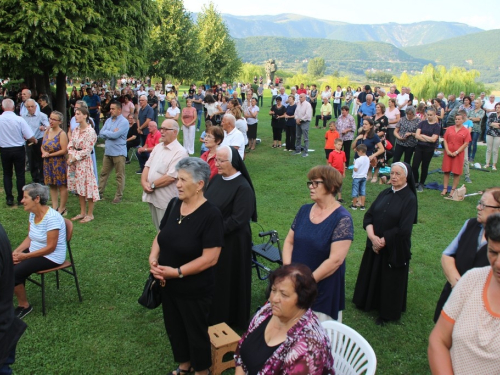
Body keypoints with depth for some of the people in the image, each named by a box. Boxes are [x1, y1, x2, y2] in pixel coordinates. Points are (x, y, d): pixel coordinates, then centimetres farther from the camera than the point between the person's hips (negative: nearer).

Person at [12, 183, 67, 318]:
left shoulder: (52, 217, -25)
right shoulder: (33, 214, 2)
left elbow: (50, 247, -23)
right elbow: (29, 238, 10)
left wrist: (25, 256, -22)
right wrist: (16, 251, -7)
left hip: (51, 257, -8)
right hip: (35, 251, 8)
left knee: (13, 272, -18)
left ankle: (24, 306, 2)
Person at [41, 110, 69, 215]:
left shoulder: (62, 134, -13)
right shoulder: (47, 131, 8)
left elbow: (64, 150, -19)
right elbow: (43, 146, 13)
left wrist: (50, 154, -14)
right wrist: (44, 152, -9)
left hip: (59, 162, -7)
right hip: (48, 163, 7)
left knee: (62, 186, 3)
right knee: (52, 185, 13)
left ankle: (62, 208, 13)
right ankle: (54, 207, 23)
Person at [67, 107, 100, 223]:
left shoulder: (90, 132, -13)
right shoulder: (76, 130, 9)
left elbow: (87, 150, -16)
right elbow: (70, 144, 9)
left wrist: (74, 158, -14)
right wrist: (70, 156, -8)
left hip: (84, 161, -7)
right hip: (74, 161, 8)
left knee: (87, 186, -1)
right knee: (79, 188, 13)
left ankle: (90, 214, 10)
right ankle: (82, 212, 25)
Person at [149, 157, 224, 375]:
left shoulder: (211, 215, -22)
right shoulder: (174, 205, -1)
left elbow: (210, 258, -24)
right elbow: (160, 236, 9)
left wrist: (177, 272, -24)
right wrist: (153, 258, -9)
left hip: (194, 290, -7)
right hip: (167, 285, 7)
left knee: (196, 332, 14)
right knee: (174, 328, 23)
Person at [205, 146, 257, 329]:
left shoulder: (243, 187, -19)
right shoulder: (216, 179, 4)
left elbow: (237, 221, -21)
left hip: (231, 243, -7)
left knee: (227, 280, 8)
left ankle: (228, 319, 28)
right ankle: (213, 315, 37)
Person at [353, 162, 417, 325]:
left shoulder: (409, 199, -14)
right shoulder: (384, 194, 4)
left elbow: (403, 229, -20)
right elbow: (368, 216, 0)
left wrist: (382, 240, -14)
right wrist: (372, 236, -17)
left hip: (395, 250, -5)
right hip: (375, 245, 6)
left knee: (390, 280, 9)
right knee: (371, 275, 18)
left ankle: (387, 313, 28)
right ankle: (369, 302, 40)